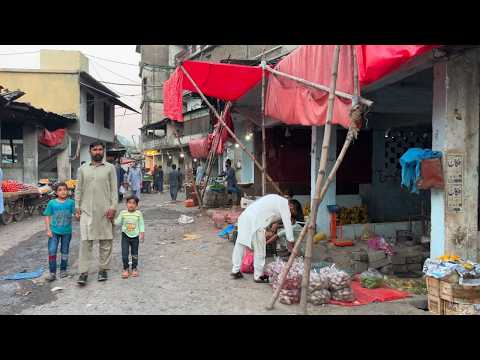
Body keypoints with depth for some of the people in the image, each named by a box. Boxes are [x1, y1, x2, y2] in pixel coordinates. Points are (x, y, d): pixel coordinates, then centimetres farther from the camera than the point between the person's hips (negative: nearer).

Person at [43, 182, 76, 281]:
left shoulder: (71, 202, -4)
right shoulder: (52, 203, -4)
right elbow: (47, 216, 0)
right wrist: (48, 230, -6)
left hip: (66, 231, 1)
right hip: (54, 231, 0)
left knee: (65, 252, 13)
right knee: (52, 251, -5)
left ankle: (63, 270, 28)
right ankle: (52, 273, 3)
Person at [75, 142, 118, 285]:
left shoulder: (110, 168, 4)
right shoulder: (82, 169, 10)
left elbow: (114, 189, 0)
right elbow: (78, 189, 11)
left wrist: (113, 207, -7)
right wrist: (77, 207, 4)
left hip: (105, 211, -1)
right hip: (87, 210, 1)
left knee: (105, 241, 5)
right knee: (85, 241, -2)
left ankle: (103, 269, 18)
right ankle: (83, 272, 4)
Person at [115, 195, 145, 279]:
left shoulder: (138, 213, -6)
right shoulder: (123, 213, -4)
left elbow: (141, 224, 0)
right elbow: (118, 223, 1)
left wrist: (142, 233, -4)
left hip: (135, 236, 0)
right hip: (125, 235, 0)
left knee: (134, 253, 11)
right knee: (124, 253, -4)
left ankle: (134, 268, 25)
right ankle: (126, 269, 11)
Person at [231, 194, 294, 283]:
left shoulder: (277, 200, 25)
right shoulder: (284, 205, 0)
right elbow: (287, 224, -4)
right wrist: (290, 242, 3)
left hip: (245, 215, 9)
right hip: (255, 221, -9)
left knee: (240, 245, 13)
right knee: (259, 249, 4)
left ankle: (235, 270, 22)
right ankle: (258, 276, 13)